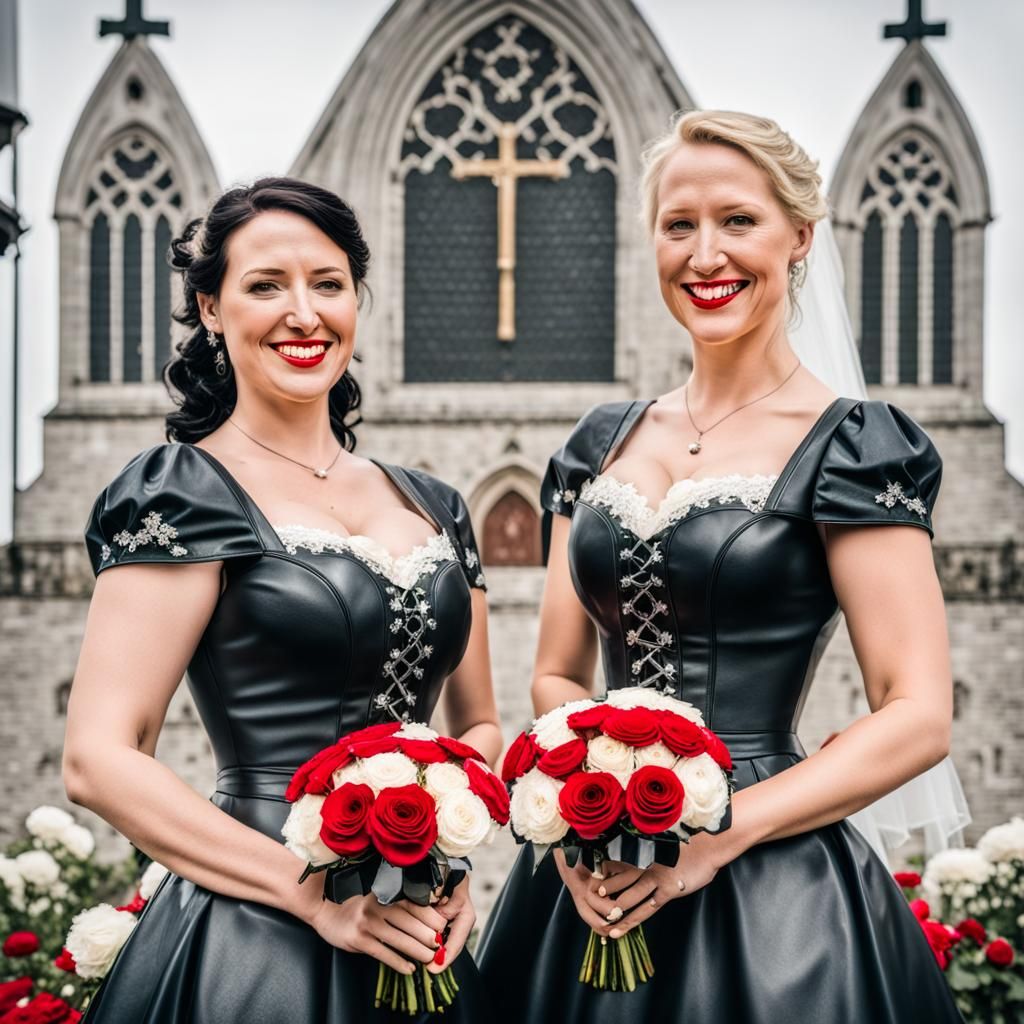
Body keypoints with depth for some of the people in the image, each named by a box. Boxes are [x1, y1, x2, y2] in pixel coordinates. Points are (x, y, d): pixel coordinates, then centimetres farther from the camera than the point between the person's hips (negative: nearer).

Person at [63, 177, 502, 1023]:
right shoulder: (184, 493, -7)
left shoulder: (433, 507, 9)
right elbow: (99, 759, -14)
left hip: (415, 940, 5)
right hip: (252, 947, -5)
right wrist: (317, 892, -18)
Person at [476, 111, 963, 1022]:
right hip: (592, 882, 5)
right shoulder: (605, 442, 7)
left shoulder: (849, 445, -7)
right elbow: (556, 676, 11)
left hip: (771, 896, -4)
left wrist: (716, 833, -18)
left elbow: (919, 717, -12)